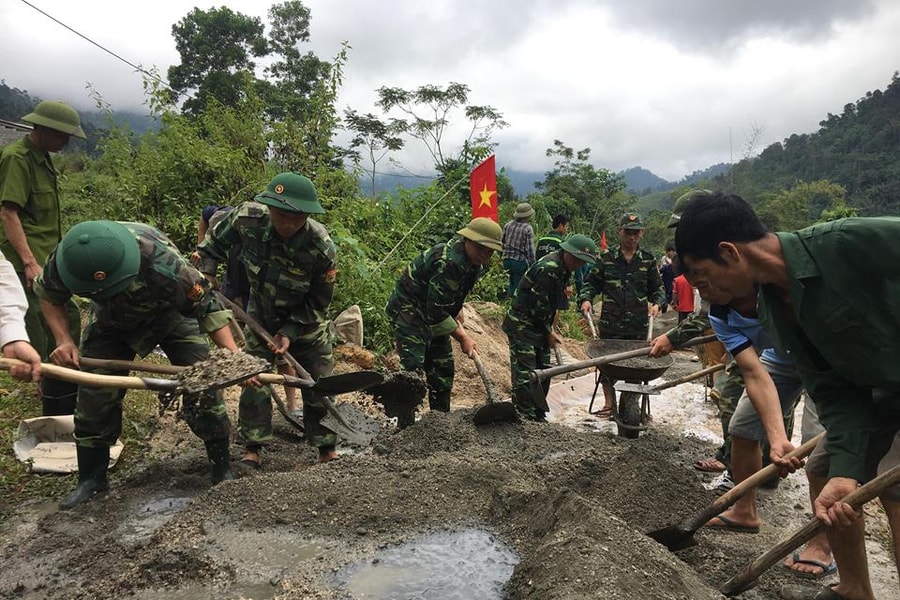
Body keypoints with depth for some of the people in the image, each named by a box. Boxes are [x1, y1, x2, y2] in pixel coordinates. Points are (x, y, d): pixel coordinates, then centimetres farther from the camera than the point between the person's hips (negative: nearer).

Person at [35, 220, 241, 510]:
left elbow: (207, 306, -30)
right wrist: (64, 341, -19)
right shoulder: (62, 261, -32)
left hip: (170, 315, -3)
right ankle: (91, 477, 21)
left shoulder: (163, 263, -44)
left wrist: (234, 356, -38)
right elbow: (49, 298, -6)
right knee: (94, 397, 0)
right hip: (112, 322, 3)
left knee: (203, 387, -13)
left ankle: (223, 469, 5)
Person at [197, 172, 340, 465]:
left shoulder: (322, 248, -34)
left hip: (306, 321, -2)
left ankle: (327, 449, 19)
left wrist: (290, 332, -23)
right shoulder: (248, 218, -28)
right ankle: (252, 449, 13)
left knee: (318, 384, 3)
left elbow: (318, 303, -19)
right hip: (261, 315, 2)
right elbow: (216, 241, -3)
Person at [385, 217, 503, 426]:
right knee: (413, 371, -17)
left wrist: (457, 310, 9)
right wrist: (463, 338, -22)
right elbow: (436, 312, -28)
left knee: (443, 372, 12)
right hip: (408, 313, -10)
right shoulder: (449, 263, -30)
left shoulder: (474, 263, 1)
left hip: (434, 315, 10)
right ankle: (405, 428, -9)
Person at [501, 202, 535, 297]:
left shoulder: (508, 225, 3)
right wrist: (532, 264, -3)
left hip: (507, 260, 5)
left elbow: (502, 242, 8)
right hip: (520, 261, -5)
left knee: (512, 283, 23)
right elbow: (530, 249, -11)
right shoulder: (528, 229, -12)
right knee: (517, 286, 6)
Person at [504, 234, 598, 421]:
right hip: (522, 325, -10)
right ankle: (525, 418, -3)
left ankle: (538, 416, 23)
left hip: (538, 325, 10)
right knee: (525, 375, -9)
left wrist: (550, 330, 8)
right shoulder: (548, 269, -24)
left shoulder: (564, 269, 8)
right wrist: (548, 332, -9)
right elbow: (538, 305, -21)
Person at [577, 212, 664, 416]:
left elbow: (657, 288, 15)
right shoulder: (606, 258, 3)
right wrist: (586, 299, -10)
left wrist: (656, 303, -4)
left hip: (639, 324, 1)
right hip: (610, 321, -1)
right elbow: (591, 282, 8)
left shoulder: (648, 260, 7)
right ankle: (609, 403, 20)